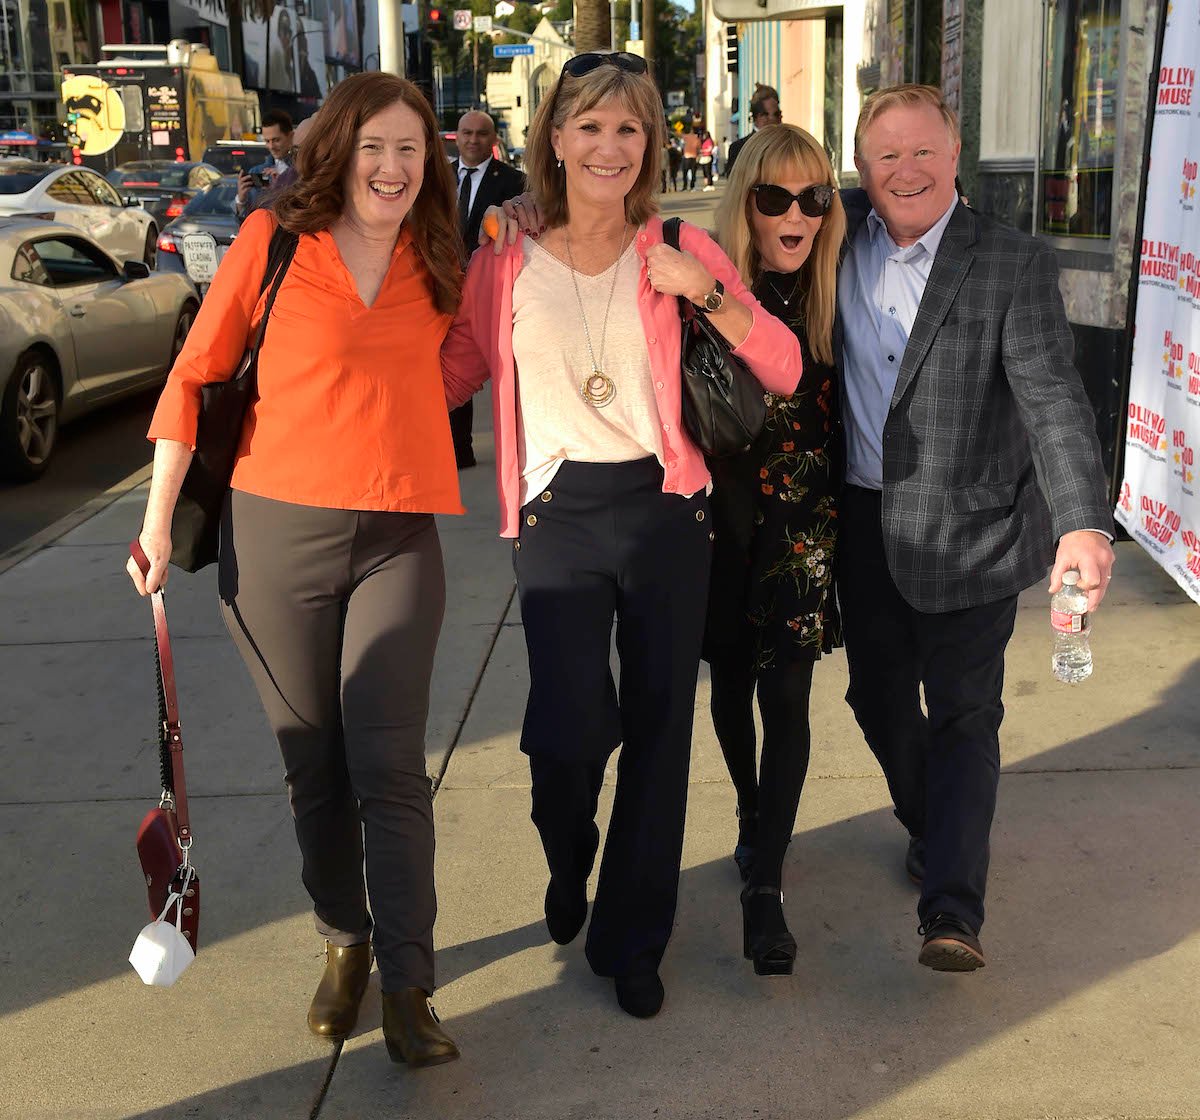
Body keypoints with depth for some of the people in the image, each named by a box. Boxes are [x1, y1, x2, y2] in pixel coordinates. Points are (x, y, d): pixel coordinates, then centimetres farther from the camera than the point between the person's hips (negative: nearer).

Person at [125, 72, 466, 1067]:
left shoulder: (435, 267, 7)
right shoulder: (275, 241, -2)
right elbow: (195, 376, 1)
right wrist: (160, 516, -1)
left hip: (397, 542, 1)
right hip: (274, 534, -1)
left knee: (389, 770, -3)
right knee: (313, 763, 10)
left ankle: (407, 987, 7)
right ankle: (344, 942, 30)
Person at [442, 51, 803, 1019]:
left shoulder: (680, 250, 0)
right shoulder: (506, 263, 2)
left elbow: (785, 370, -4)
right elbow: (453, 372, 12)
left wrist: (706, 294, -16)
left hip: (665, 512, 1)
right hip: (557, 515, 0)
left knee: (658, 731, 7)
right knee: (567, 732, -8)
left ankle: (632, 940, 28)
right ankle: (570, 870, 30)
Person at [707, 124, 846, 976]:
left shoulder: (836, 296, -4)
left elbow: (848, 417, 3)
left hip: (804, 525, 0)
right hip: (722, 521, 1)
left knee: (785, 696, -4)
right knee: (731, 682, 17)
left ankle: (765, 886, 1)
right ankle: (754, 816, 42)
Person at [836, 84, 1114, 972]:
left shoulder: (1017, 265, -10)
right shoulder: (841, 240, 2)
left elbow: (1053, 396, -20)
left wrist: (1081, 522, -33)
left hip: (970, 532, -4)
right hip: (863, 526, 5)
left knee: (963, 713, 0)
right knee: (880, 698, 17)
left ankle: (953, 908, 2)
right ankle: (935, 830, 41)